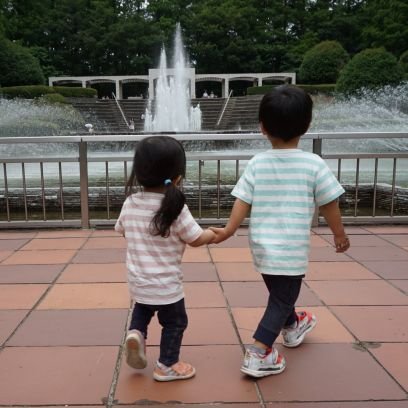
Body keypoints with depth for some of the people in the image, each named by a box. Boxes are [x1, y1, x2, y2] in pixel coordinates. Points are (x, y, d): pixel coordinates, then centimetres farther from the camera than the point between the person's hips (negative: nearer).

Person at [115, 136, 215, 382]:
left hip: (138, 281, 5)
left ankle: (136, 333, 10)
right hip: (166, 284, -5)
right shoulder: (176, 209, -21)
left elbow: (121, 229, 12)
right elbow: (196, 240, -14)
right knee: (175, 322, 15)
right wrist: (213, 234, 6)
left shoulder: (130, 204, -5)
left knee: (142, 308, 33)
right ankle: (167, 366, 25)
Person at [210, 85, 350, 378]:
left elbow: (243, 201, -6)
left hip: (262, 245, 5)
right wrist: (340, 234, 10)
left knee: (279, 292, 26)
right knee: (283, 299, 9)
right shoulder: (314, 164, -11)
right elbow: (329, 205, -4)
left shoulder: (257, 163, -4)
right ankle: (258, 354, 3)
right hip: (291, 249, -4)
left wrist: (228, 231, 1)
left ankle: (292, 326, 52)